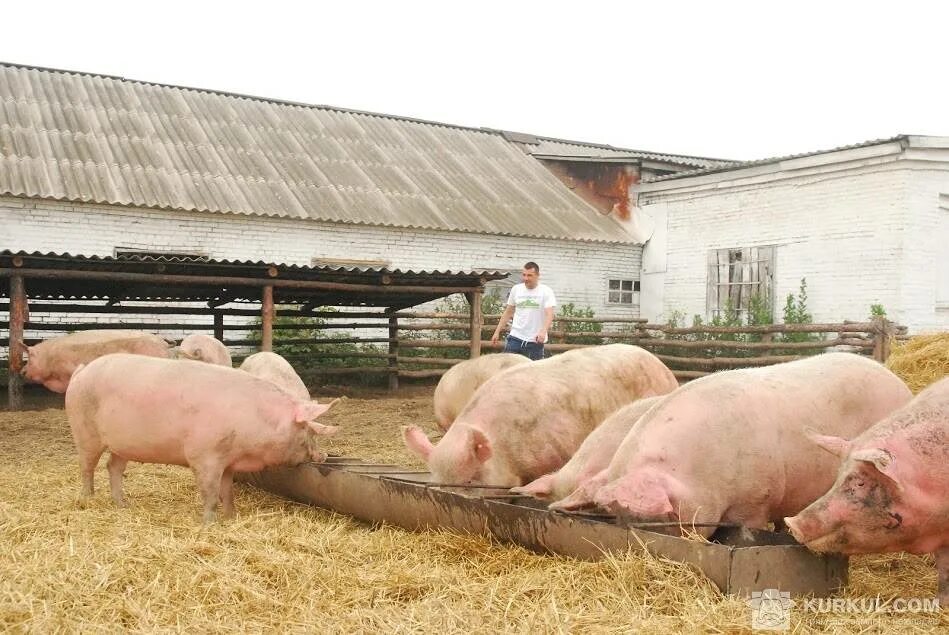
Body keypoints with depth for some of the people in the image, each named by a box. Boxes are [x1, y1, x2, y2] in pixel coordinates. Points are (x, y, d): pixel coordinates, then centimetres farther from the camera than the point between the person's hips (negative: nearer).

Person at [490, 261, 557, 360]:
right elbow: (508, 313, 16)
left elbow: (549, 314, -16)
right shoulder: (516, 289, 7)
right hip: (515, 337, 3)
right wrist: (497, 332, 12)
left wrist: (543, 331, -34)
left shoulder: (546, 291, -5)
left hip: (535, 341, -3)